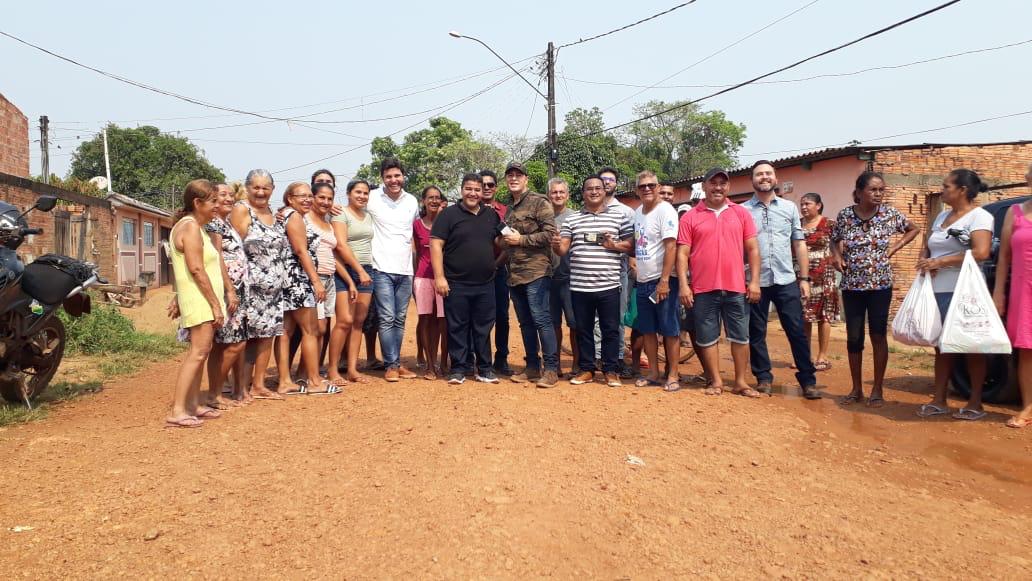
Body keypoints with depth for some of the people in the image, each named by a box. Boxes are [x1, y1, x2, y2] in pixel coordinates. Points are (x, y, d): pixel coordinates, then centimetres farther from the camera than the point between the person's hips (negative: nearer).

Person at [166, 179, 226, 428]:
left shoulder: (193, 226, 20)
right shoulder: (191, 226, -13)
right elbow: (196, 269, -20)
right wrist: (215, 304, -19)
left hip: (202, 300, 11)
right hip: (200, 298, -11)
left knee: (199, 352, 12)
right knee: (198, 352, -13)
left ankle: (193, 405, 17)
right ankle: (177, 411, -14)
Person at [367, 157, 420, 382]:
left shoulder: (412, 201, 9)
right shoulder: (372, 198, -4)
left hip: (405, 269, 4)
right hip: (382, 269, -4)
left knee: (400, 319, 10)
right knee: (387, 319, -6)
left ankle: (396, 363, 19)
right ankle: (391, 365, 2)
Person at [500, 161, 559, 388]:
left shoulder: (539, 203, -4)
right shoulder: (509, 209, 20)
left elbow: (550, 233, -14)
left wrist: (520, 239, -13)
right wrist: (505, 240, 10)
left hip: (536, 270, -8)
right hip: (514, 274, 8)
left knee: (541, 319, -9)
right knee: (525, 322, 10)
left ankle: (551, 369, -4)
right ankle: (532, 367, 18)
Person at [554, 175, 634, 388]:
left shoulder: (619, 216, 5)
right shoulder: (572, 219, 8)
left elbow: (632, 245, 5)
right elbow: (563, 249, 3)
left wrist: (614, 245, -12)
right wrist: (557, 246, -19)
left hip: (608, 285, -2)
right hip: (579, 286, 2)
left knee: (611, 330, 4)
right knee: (583, 329, 10)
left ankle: (611, 370, 15)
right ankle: (586, 369, 22)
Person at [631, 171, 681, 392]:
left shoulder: (665, 210, -11)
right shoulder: (637, 212, 12)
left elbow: (671, 246, -18)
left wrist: (664, 280, -22)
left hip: (662, 281, -8)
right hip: (642, 281, 8)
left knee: (669, 330, 0)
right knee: (647, 330, 12)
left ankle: (672, 375, 8)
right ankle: (653, 373, 22)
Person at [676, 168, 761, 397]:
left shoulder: (741, 213, 8)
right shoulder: (690, 217, 3)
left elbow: (752, 249, 7)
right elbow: (682, 253, 0)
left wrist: (754, 281, -1)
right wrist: (683, 284, -8)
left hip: (736, 287, 1)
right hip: (703, 289, -1)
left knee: (740, 337, 7)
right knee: (707, 338, 5)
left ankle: (740, 382, 18)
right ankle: (716, 381, 18)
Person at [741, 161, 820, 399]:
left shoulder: (790, 207, 9)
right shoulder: (742, 211, 3)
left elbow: (799, 244, 9)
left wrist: (804, 278, 4)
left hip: (786, 280, 1)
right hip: (755, 281, -1)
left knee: (797, 331, 2)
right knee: (756, 333, 7)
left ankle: (807, 380, 11)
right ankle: (763, 378, 20)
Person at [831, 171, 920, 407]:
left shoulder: (890, 214, -4)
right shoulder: (845, 215, -3)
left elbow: (914, 229, 12)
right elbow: (835, 241, 12)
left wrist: (894, 248, 0)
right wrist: (837, 256, -8)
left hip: (880, 285, -1)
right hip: (851, 286, 1)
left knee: (878, 336, 3)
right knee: (853, 338, 6)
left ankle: (877, 390, 14)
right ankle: (856, 389, 18)